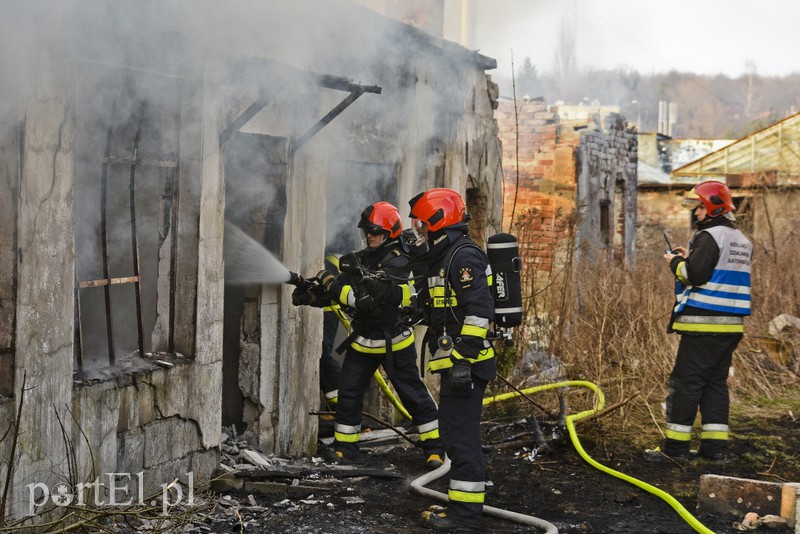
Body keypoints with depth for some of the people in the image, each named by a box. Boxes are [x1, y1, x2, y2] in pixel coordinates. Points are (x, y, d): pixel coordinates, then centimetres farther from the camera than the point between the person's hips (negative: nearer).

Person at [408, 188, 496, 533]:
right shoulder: (443, 258, 20)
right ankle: (460, 505, 24)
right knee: (455, 433, 15)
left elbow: (478, 311, -23)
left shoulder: (465, 256, -14)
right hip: (453, 363, 11)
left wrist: (464, 359, -25)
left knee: (461, 437, -8)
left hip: (466, 365, -11)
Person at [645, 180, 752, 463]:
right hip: (731, 324, 9)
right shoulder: (741, 241, 17)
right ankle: (715, 446, 11)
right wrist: (689, 258, 16)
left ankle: (676, 445, 1)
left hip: (704, 323, -9)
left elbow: (695, 275, -20)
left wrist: (676, 263, -2)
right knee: (716, 382, 12)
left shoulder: (710, 236, -12)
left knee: (685, 382, -3)